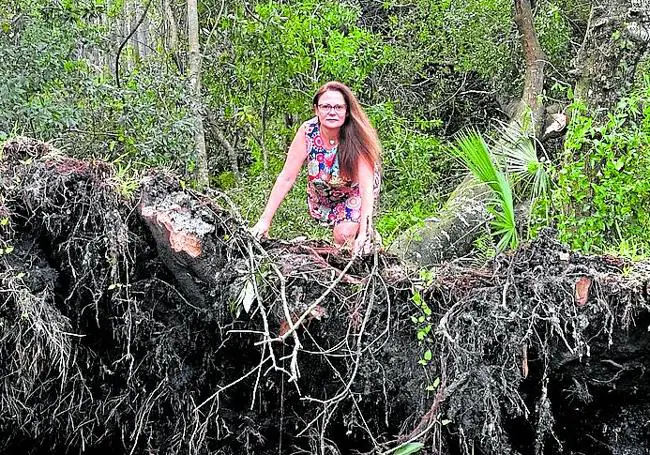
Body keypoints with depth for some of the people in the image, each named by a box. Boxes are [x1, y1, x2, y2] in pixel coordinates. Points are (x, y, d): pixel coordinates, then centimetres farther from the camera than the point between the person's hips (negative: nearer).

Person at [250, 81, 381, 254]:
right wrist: (265, 220, -29)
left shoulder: (357, 136, -32)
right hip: (321, 193, 3)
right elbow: (286, 178, -24)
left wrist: (363, 232, -48)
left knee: (344, 235, -19)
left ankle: (367, 234, 12)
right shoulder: (307, 131, -27)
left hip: (354, 192, -3)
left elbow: (366, 186, -37)